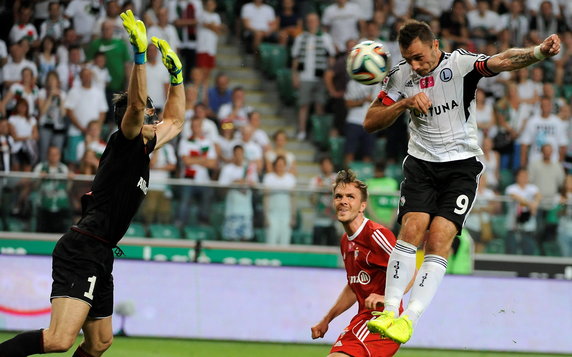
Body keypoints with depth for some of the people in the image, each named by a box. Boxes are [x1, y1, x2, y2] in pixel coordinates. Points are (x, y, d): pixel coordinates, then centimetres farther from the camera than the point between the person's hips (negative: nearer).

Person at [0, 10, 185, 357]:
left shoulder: (143, 147, 20)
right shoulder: (124, 143, -4)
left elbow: (174, 121, 37)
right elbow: (136, 105, -24)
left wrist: (176, 73, 28)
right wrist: (140, 54, -29)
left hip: (99, 257, 10)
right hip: (81, 250, -10)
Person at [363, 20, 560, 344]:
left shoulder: (460, 64, -12)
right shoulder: (400, 77, -1)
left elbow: (502, 61, -29)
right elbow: (371, 123, 2)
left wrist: (538, 52, -48)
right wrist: (405, 103, -15)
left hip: (461, 165, -2)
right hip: (421, 163, 2)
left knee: (439, 240, -15)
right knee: (412, 229, -17)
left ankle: (411, 318, -14)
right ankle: (390, 310, -14)